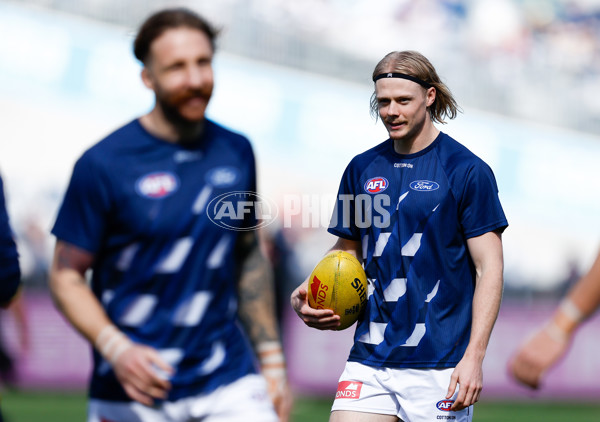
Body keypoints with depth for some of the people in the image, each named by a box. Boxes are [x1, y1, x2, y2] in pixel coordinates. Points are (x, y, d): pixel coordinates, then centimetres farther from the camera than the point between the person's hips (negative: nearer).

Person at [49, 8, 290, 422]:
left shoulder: (236, 152, 7)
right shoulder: (103, 164, -7)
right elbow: (66, 276, -4)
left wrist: (272, 360, 15)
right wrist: (116, 349, -19)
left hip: (229, 382, 3)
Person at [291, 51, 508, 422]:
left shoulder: (468, 171, -4)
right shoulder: (362, 169, 10)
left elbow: (489, 268, -6)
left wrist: (474, 357, -14)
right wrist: (310, 293, 1)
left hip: (440, 368, -4)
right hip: (369, 360, 4)